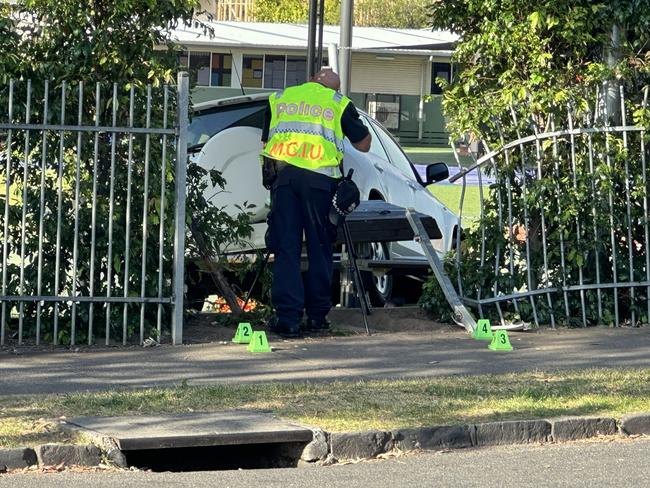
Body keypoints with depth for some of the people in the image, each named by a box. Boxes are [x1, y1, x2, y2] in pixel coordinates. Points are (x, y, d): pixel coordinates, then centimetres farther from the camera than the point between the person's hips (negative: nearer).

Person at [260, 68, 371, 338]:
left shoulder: (279, 98, 23)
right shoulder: (339, 103, 14)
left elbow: (265, 141, 27)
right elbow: (363, 144, 19)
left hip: (282, 172, 2)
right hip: (319, 177, -2)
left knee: (286, 247, 2)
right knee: (319, 247, 9)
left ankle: (287, 317, -6)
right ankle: (317, 315, 12)